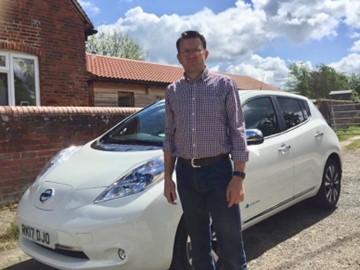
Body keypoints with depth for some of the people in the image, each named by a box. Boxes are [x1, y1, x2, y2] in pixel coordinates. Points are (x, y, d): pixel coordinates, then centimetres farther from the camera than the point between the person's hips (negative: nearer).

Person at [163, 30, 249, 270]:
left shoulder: (224, 85, -2)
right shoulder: (173, 91, 9)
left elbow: (238, 133, -5)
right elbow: (170, 136, 12)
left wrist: (238, 176, -13)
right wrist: (168, 177, 8)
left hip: (218, 169, -3)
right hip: (186, 173, 4)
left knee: (230, 240, 3)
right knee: (198, 240, 15)